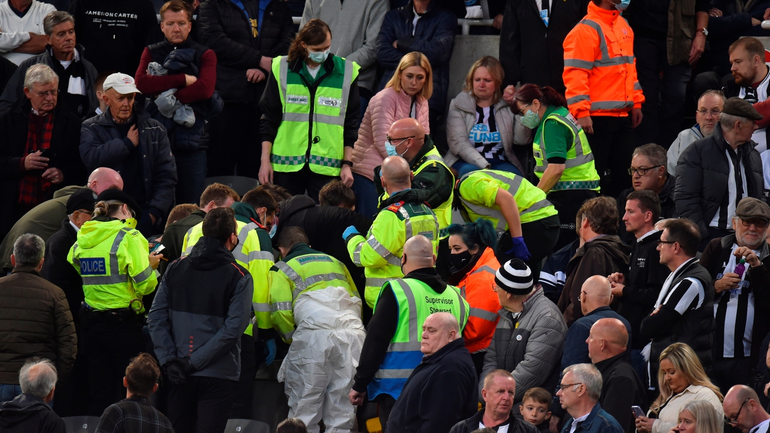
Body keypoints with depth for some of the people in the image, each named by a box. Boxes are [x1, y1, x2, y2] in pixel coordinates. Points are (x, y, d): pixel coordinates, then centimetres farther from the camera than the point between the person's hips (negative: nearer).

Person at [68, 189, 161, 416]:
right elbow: (144, 285, -15)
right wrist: (151, 265, 7)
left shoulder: (82, 240, 7)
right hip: (124, 324, -6)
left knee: (99, 396, 9)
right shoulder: (128, 237, -11)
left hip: (91, 324, 6)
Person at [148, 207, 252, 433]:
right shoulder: (238, 277, -8)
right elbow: (233, 328, -16)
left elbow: (156, 318, 0)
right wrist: (197, 361, -13)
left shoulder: (176, 269, 4)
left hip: (179, 375, 4)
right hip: (218, 375, -4)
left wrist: (169, 360, -3)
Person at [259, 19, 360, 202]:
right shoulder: (282, 69, 5)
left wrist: (347, 164, 4)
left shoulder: (346, 72, 5)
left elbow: (351, 123, 8)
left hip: (327, 166, 0)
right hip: (286, 164, 0)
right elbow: (268, 118, 8)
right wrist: (265, 159, 3)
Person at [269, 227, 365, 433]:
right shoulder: (336, 263, 28)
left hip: (314, 337, -4)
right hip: (352, 335, 4)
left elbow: (281, 313, 1)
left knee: (303, 409, 2)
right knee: (342, 412, 7)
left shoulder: (283, 269, 13)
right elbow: (357, 300, 27)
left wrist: (292, 338, 18)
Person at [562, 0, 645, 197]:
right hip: (597, 117, -8)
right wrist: (581, 112, -22)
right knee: (594, 174, -2)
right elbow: (576, 74, -16)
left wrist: (636, 103, 18)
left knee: (625, 172, 11)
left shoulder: (624, 26, 14)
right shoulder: (586, 30, -12)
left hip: (623, 115, 8)